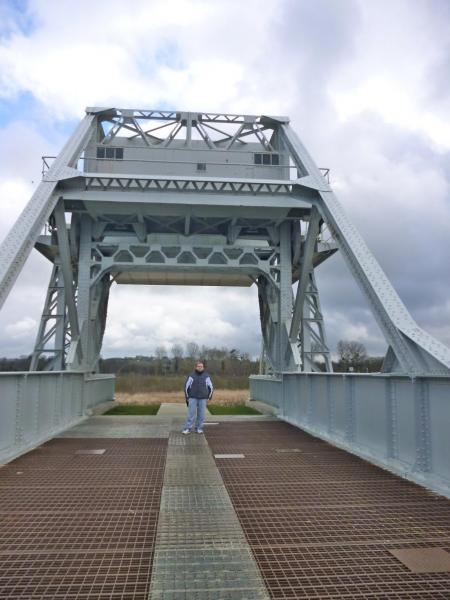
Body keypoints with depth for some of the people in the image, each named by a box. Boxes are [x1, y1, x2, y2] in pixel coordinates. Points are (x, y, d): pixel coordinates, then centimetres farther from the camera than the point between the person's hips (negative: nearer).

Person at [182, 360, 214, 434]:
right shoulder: (191, 376, 0)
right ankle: (187, 428, 2)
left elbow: (211, 387, 12)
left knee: (201, 414, 3)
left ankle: (198, 428, 14)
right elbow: (186, 386, 6)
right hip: (192, 398, -1)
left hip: (203, 399, 1)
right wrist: (187, 397, 4)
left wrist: (209, 397, 7)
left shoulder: (206, 376, 3)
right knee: (191, 414, -3)